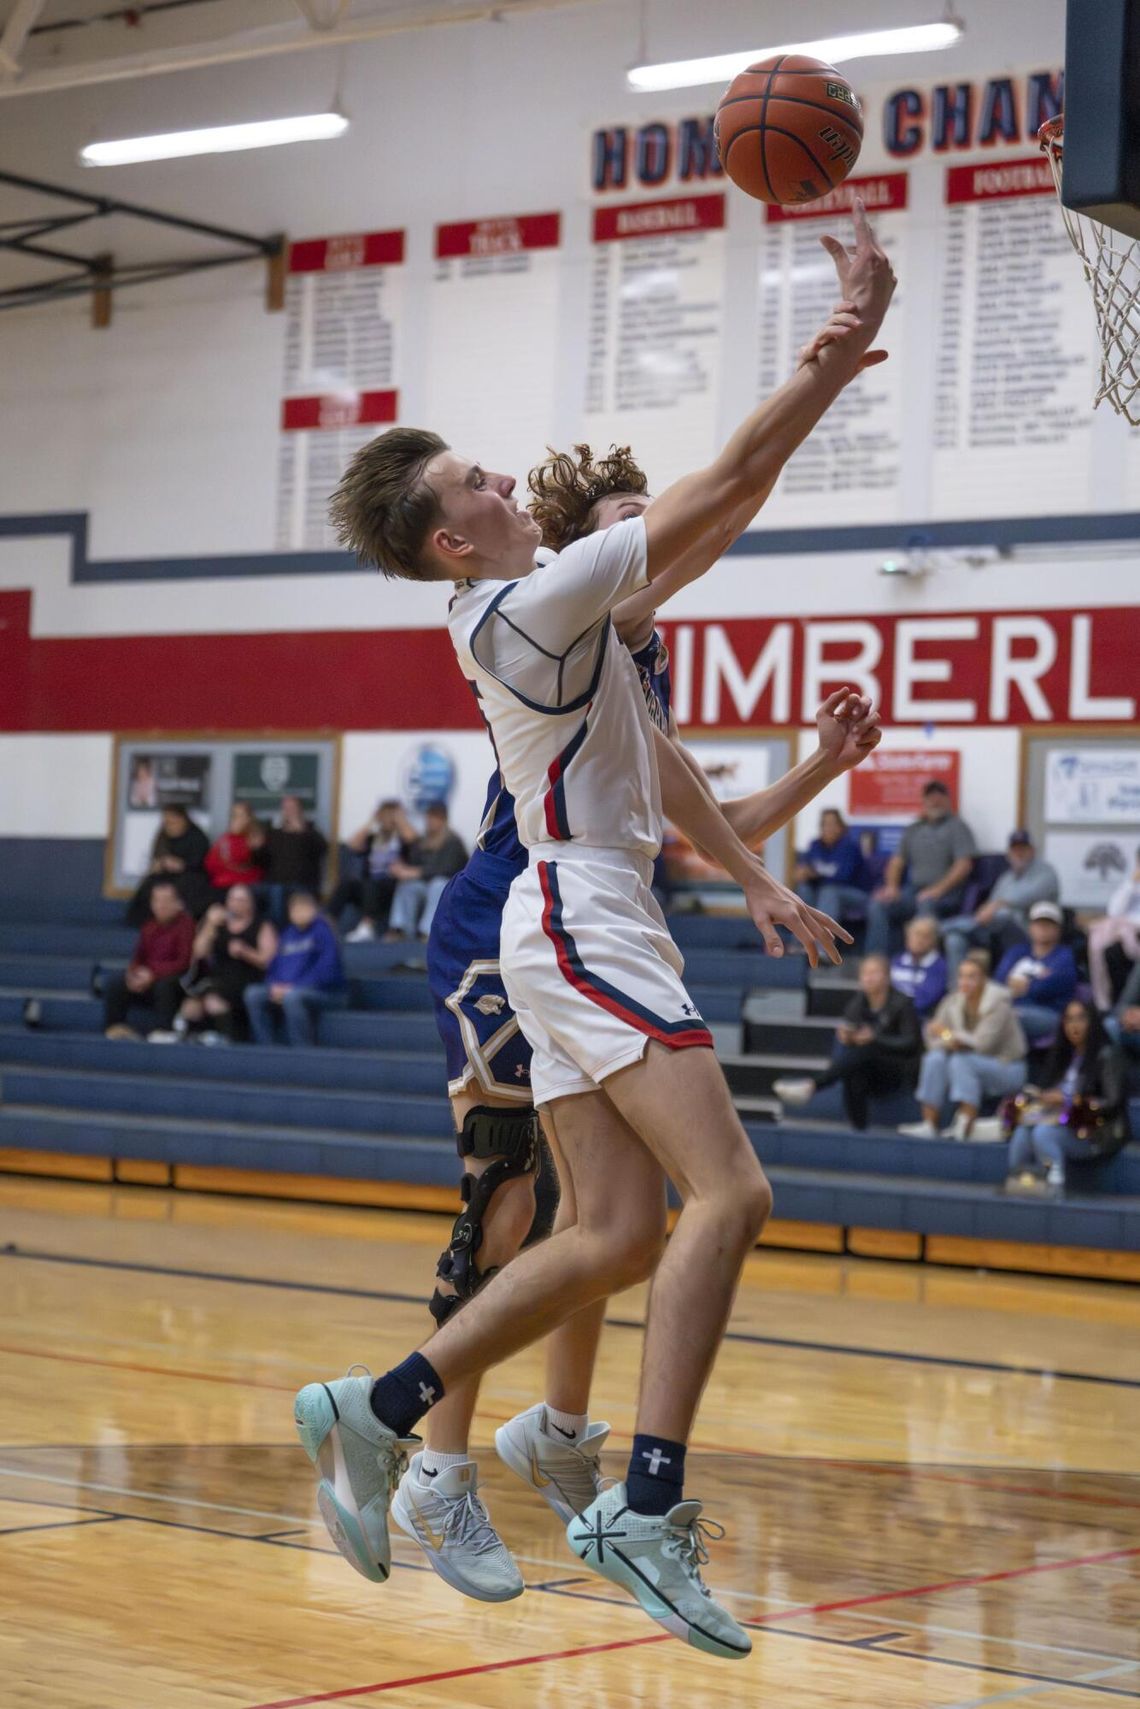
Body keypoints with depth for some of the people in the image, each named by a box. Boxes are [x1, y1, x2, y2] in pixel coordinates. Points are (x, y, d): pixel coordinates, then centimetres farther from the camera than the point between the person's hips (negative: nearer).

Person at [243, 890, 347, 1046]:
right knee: (253, 994, -11)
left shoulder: (322, 931, -7)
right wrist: (275, 986, -5)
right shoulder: (288, 934, 15)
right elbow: (273, 967, 18)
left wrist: (294, 987, -20)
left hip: (328, 993, -7)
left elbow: (327, 971, -17)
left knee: (292, 997, -37)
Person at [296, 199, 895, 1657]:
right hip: (587, 920, -10)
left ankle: (374, 1414, 13)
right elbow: (731, 482, -16)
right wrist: (848, 343, -12)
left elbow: (634, 775, 22)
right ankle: (648, 1506, -21)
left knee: (617, 1237, 8)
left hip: (582, 921, 10)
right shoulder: (536, 600, -15)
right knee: (728, 1195, -17)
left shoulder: (516, 615, 14)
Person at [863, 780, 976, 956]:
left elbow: (964, 865, -8)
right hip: (914, 891, 5)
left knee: (926, 903, -38)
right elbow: (897, 861, 21)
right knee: (878, 905, -18)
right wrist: (891, 886, 0)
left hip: (946, 894, -5)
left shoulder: (957, 826, 3)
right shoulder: (914, 830, 21)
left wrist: (938, 889, -19)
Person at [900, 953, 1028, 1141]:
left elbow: (982, 1043, -24)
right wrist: (949, 1041, -21)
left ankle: (965, 1126, -36)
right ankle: (929, 1124, -25)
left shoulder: (998, 1002, -17)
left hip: (1006, 1068, -6)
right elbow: (934, 1040, 1)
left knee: (961, 1061, -32)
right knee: (935, 1059, -20)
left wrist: (949, 1033, -14)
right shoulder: (953, 1002, 0)